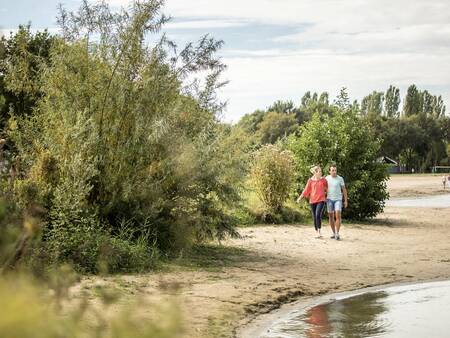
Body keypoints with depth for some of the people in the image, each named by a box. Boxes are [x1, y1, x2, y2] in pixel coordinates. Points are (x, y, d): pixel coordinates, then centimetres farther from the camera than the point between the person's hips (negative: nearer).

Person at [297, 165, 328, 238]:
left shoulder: (323, 179, 2)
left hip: (321, 200, -1)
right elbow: (306, 190, 2)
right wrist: (300, 198, -5)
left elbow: (327, 188, 15)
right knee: (314, 217, 5)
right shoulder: (310, 180, 1)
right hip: (312, 201, 1)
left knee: (318, 215, -20)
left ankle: (319, 231, -11)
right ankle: (317, 232, 16)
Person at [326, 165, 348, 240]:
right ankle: (334, 233, 14)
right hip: (329, 199, 2)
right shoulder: (327, 178, 1)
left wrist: (346, 201, -2)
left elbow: (344, 190, 1)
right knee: (331, 216, 3)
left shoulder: (340, 179, -5)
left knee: (338, 216, -16)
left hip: (338, 200, -2)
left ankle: (337, 233, -13)